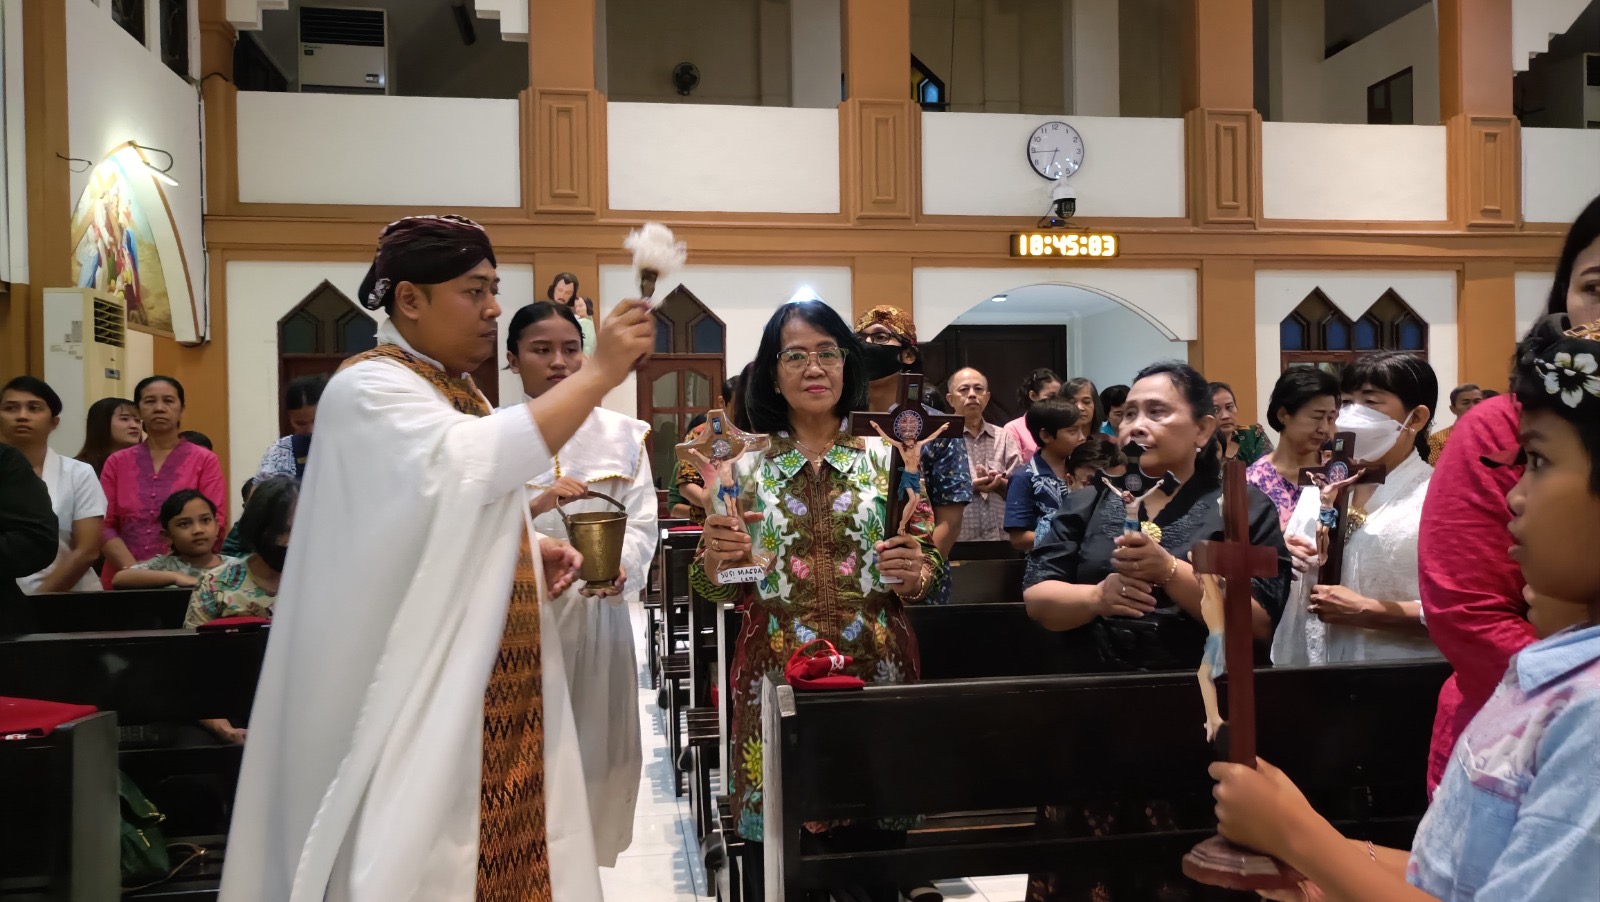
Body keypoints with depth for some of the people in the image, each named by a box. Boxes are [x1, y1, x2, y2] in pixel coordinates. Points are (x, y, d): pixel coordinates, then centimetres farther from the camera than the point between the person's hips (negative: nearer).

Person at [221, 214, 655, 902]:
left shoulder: (456, 396, 15)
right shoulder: (369, 390, -12)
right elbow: (477, 461, -31)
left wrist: (531, 556, 4)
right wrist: (600, 373, -28)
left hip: (487, 684, 8)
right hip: (421, 690, -8)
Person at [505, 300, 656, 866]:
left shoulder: (622, 433, 7)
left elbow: (643, 522, -1)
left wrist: (620, 568, -21)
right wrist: (535, 504, -26)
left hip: (598, 611, 2)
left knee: (594, 743, 8)